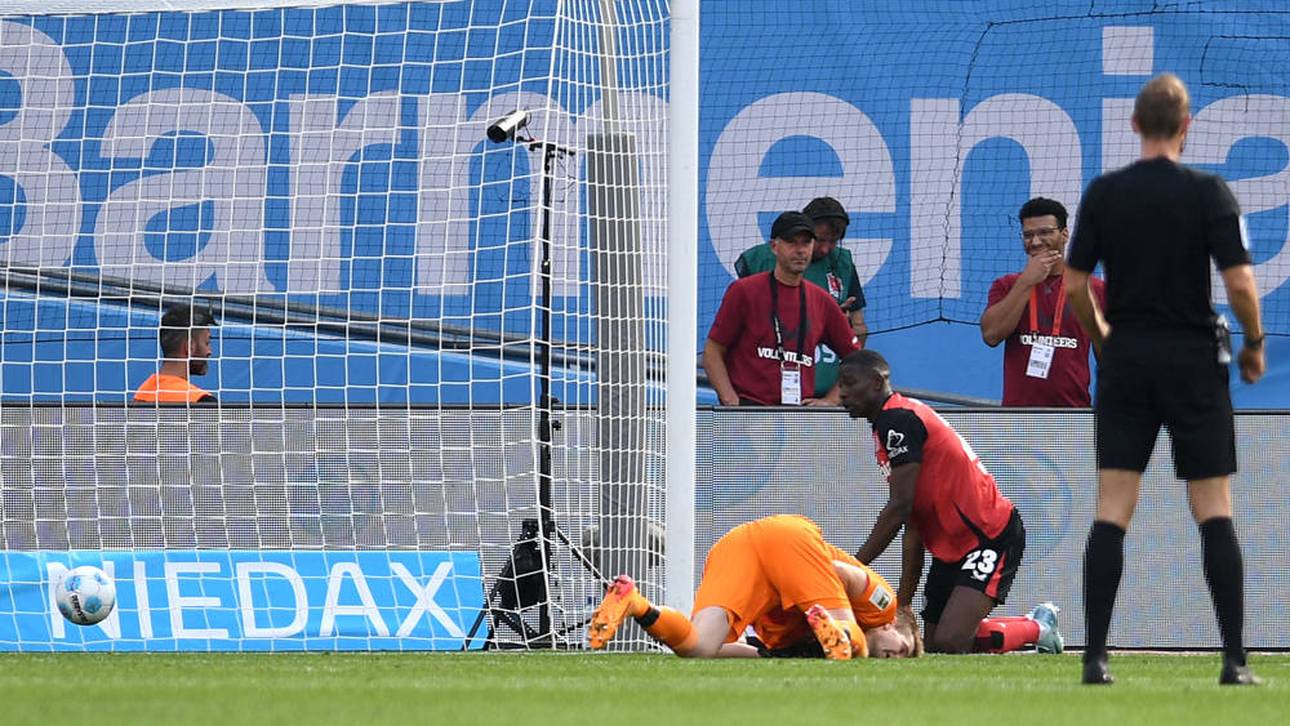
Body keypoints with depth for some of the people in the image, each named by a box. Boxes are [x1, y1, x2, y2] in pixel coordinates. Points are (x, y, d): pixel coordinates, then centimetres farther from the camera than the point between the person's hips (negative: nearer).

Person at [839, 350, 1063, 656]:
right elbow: (912, 526, 17)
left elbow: (899, 507, -22)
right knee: (933, 646, 5)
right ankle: (1035, 624, 21)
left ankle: (1038, 628, 4)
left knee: (950, 643, -21)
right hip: (952, 546, 10)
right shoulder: (893, 421, 17)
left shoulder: (897, 420, -16)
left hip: (992, 536, -10)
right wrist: (903, 602, 14)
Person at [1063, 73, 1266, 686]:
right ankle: (1234, 659, -2)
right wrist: (1254, 344, 4)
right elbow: (1239, 281, -13)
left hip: (1125, 360, 2)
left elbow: (1075, 285, 2)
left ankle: (1096, 657, -5)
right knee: (1214, 510, 2)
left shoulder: (1103, 193, 0)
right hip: (1194, 359, -2)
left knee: (1111, 511, 1)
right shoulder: (1208, 192, -8)